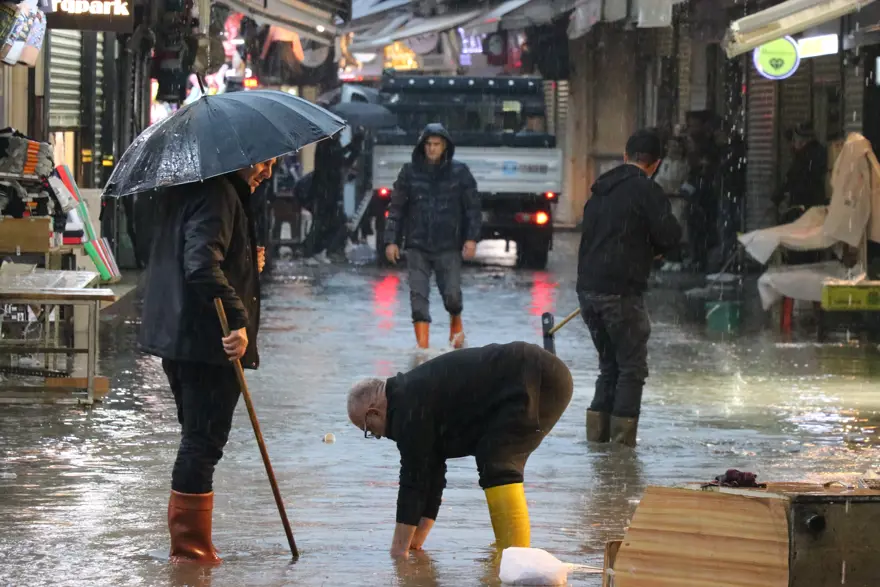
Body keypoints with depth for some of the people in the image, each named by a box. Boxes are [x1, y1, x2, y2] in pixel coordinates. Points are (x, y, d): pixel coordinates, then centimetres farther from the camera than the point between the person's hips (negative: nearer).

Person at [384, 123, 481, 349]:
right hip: (417, 247, 1)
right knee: (418, 296, -6)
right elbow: (396, 208, 6)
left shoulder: (459, 172, 1)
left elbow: (473, 208, 3)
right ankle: (422, 344, -2)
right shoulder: (410, 172, 3)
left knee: (452, 294, -7)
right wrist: (391, 240, 1)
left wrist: (472, 238, -6)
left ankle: (456, 323, 26)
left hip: (448, 247, -1)